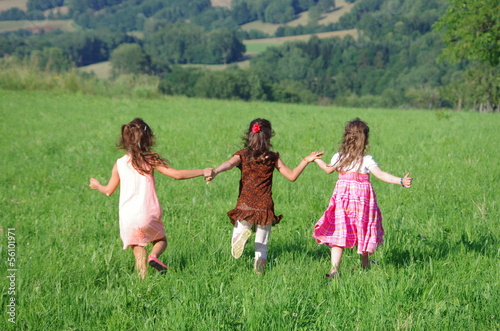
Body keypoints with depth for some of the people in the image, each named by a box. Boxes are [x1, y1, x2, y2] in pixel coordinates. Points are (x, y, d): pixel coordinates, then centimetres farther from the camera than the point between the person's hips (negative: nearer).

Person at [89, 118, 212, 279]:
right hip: (148, 214, -2)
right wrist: (202, 172, 2)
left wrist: (97, 185, 37)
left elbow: (109, 190, 15)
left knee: (138, 251, 10)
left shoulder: (119, 164, 4)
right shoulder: (151, 160, -3)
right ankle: (153, 257, -10)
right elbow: (177, 174, -7)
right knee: (161, 240, 20)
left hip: (127, 218, 2)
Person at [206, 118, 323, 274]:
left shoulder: (242, 155, -1)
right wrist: (306, 160, 13)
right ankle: (259, 272, -7)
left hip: (244, 208, -1)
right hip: (265, 208, 1)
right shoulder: (273, 158, 1)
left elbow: (229, 164, -21)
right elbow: (292, 176, 3)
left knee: (235, 252, 2)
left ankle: (242, 235, -29)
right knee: (262, 248, 14)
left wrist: (215, 172, -38)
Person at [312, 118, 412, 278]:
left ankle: (334, 269, -11)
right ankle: (365, 265, 30)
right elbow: (381, 174, -20)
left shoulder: (338, 157, 1)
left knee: (338, 233, 0)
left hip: (342, 198, 2)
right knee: (363, 232, 15)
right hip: (362, 197, -2)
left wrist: (317, 159, 38)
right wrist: (401, 181, -21)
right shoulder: (367, 160, -10)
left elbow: (328, 169, 19)